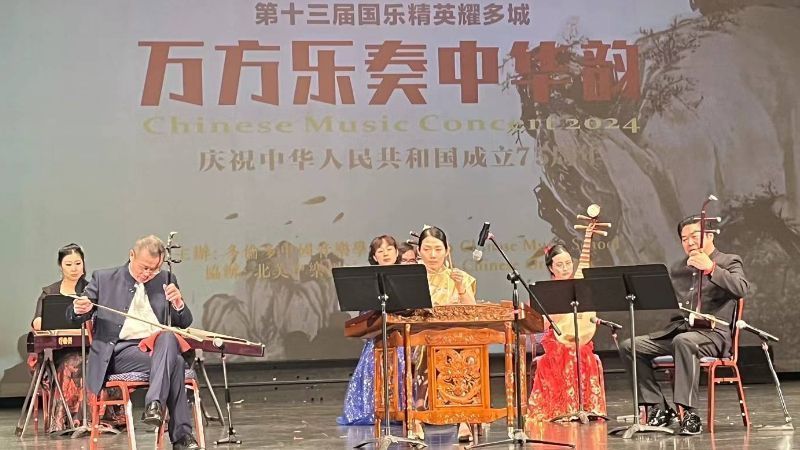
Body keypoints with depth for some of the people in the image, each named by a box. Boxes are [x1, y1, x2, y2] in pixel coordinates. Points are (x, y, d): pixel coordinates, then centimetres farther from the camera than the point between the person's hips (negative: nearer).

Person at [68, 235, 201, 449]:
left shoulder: (165, 281, 15)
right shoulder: (104, 279, 8)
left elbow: (184, 323, 14)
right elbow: (74, 316, 9)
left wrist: (178, 303, -10)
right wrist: (80, 310, -17)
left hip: (160, 345, 3)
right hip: (121, 350, -3)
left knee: (168, 336, -35)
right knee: (174, 363, -31)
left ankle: (154, 405, -42)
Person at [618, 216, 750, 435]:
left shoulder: (729, 262, 7)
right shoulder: (678, 269, 23)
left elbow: (741, 289, -14)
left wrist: (710, 268, -17)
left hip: (712, 333, -6)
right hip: (677, 330, 6)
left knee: (683, 341, -40)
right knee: (629, 346, -12)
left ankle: (689, 413, -41)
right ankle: (659, 408, -9)